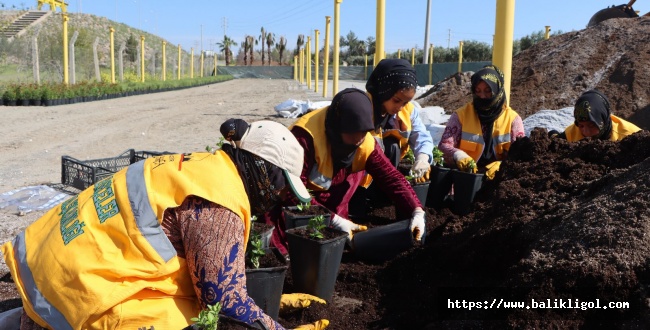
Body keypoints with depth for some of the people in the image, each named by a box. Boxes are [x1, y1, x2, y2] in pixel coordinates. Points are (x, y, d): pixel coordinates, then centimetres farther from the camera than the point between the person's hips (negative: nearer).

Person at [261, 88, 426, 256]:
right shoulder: (306, 136, -32)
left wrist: (417, 211, -28)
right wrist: (334, 220, -36)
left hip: (322, 195, 8)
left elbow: (391, 177, -13)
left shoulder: (366, 143, -14)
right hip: (286, 197, -7)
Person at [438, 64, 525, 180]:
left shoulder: (512, 118, 5)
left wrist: (501, 166, -23)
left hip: (498, 177, 2)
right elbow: (444, 145, -1)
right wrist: (458, 156, -24)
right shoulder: (461, 115, 4)